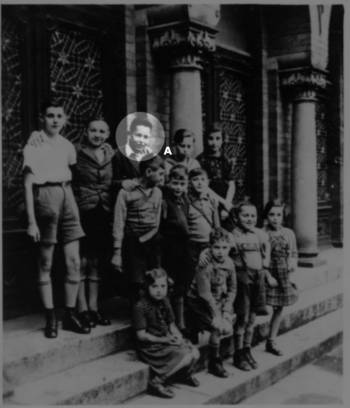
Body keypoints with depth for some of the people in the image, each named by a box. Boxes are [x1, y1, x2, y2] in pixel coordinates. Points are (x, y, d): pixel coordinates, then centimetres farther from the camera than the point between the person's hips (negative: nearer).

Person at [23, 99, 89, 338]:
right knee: (46, 263, 2)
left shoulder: (67, 146, 12)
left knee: (74, 260, 2)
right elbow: (28, 185, -4)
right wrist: (31, 221, -10)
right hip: (46, 196, -4)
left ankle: (70, 314, 13)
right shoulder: (34, 146, -2)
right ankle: (51, 318, 11)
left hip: (67, 196, 5)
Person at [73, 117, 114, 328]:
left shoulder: (112, 156, 9)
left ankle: (94, 307, 19)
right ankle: (82, 308, 7)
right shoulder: (77, 154, -4)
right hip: (83, 212, -4)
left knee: (97, 262, 10)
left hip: (104, 213, 4)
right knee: (82, 261, -2)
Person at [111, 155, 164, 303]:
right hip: (133, 245, -4)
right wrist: (117, 253, -8)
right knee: (137, 285, -3)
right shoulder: (127, 192, -6)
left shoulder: (157, 192, 9)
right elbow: (119, 224, -5)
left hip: (152, 242, 4)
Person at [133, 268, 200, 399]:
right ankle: (157, 383, -12)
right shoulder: (140, 307, -17)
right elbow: (141, 335, -17)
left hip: (167, 339, 8)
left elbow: (171, 325, 13)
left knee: (194, 353, -9)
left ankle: (184, 374, 21)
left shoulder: (165, 302, 7)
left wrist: (179, 338, -7)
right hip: (150, 346, -8)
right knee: (184, 357, -24)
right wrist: (163, 340, -21)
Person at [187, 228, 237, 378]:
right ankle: (214, 363, 1)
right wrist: (217, 315, -23)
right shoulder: (205, 263, -25)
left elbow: (232, 289, 3)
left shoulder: (229, 263, -6)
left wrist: (226, 311, -7)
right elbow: (205, 294, -24)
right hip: (199, 303, -6)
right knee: (218, 328, -18)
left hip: (219, 301, 6)